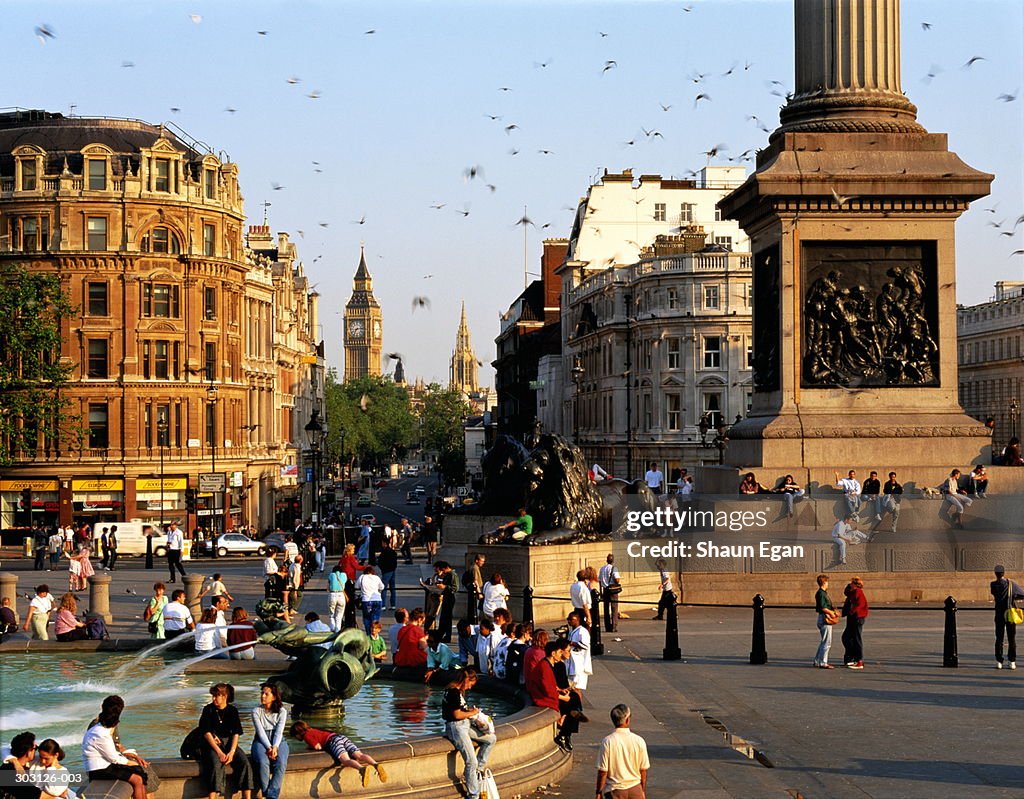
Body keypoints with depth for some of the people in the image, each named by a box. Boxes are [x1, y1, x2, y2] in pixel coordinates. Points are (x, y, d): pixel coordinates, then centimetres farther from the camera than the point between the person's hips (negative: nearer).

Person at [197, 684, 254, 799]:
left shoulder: (232, 710, 7)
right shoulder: (208, 710, 1)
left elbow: (236, 733, 2)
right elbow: (206, 732, -6)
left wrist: (231, 752, -15)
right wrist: (219, 752, -17)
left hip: (229, 742, 3)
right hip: (212, 743, -3)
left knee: (245, 763, -23)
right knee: (216, 764, -34)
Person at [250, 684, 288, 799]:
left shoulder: (282, 711, 4)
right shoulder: (256, 711, 2)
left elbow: (279, 731, -6)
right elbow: (261, 731, -8)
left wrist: (275, 747, -22)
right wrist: (269, 747, -21)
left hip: (278, 741, 1)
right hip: (261, 741, -1)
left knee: (281, 762, -32)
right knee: (262, 762, -34)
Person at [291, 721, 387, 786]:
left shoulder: (306, 735, 8)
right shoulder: (313, 730, 34)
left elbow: (318, 747, -4)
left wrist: (310, 746, 16)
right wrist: (311, 744, 35)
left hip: (333, 741, -8)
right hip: (341, 737, 8)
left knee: (345, 760, -30)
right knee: (359, 755, -13)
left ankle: (363, 769, -60)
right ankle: (376, 765, -40)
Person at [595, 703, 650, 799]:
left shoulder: (607, 742, -14)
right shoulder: (639, 741, -8)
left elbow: (602, 771, -12)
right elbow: (643, 770, 0)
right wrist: (643, 791, 14)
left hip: (615, 791, -2)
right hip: (635, 788, 2)